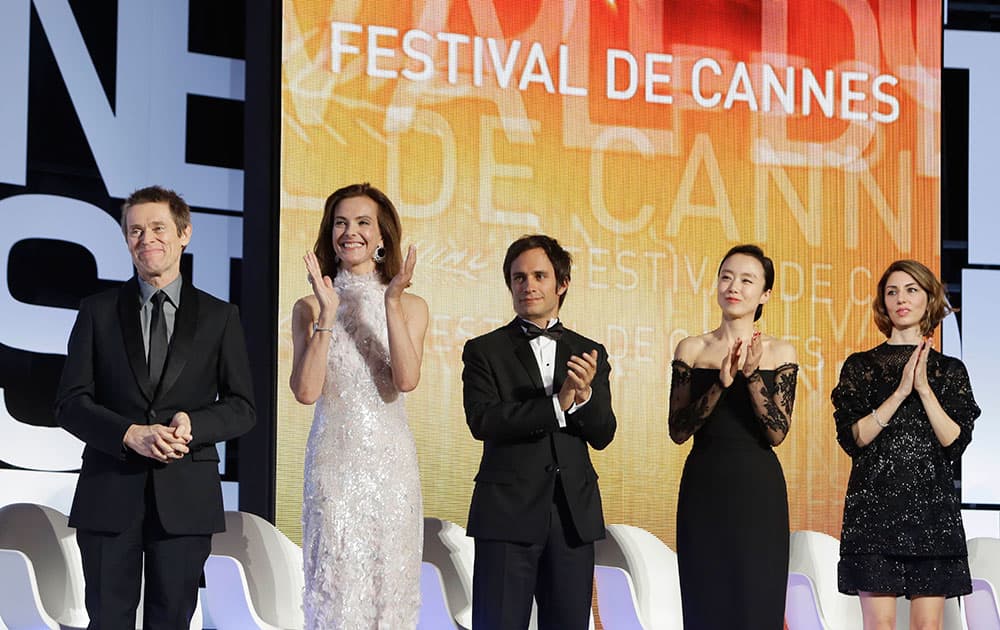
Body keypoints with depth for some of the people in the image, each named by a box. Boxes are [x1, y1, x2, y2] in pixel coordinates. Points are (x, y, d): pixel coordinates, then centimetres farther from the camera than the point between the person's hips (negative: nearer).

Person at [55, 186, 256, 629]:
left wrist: (192, 424, -15)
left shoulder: (219, 317, 8)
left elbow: (242, 408, 6)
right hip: (110, 493, 0)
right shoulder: (98, 311, 8)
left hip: (186, 497, 0)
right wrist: (130, 434, -16)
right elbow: (70, 403, 2)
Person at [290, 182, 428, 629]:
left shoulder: (410, 306, 5)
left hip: (390, 459, 1)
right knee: (335, 587, -3)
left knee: (389, 581, 3)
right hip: (333, 458, -1)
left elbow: (406, 380, -11)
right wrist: (327, 315, -14)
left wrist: (392, 303, -15)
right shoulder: (310, 307, 3)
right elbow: (306, 391, -9)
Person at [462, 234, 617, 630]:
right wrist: (557, 405, -19)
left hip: (573, 516, 3)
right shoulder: (484, 351, 3)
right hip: (508, 514, -3)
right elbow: (482, 421, -12)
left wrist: (585, 394, -16)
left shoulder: (590, 355, 11)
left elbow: (603, 435, 5)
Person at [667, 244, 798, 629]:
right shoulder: (692, 349, 3)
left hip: (759, 492, 0)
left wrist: (753, 375, -18)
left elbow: (777, 433, -6)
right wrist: (721, 383, -17)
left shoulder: (780, 353, 3)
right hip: (704, 487, 0)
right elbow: (678, 430, -4)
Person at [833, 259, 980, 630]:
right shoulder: (860, 366, 7)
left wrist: (925, 388, -10)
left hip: (933, 506, 1)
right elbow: (852, 437, -4)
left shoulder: (950, 370, 10)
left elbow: (956, 442, 0)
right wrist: (900, 392, -11)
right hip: (874, 504, -1)